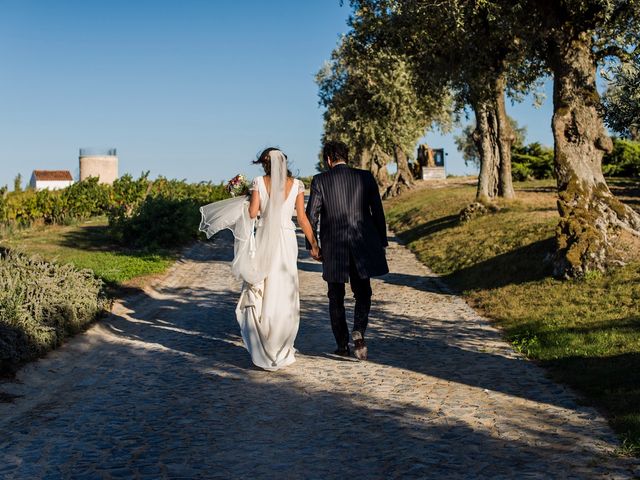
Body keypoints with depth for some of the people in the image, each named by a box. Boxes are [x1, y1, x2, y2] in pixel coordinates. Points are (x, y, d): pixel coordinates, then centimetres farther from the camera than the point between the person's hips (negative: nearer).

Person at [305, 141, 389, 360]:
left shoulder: (320, 180, -3)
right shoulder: (365, 177, 0)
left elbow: (311, 215, -4)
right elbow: (377, 211, 1)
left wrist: (312, 245, 5)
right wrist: (381, 243, 9)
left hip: (333, 248, -1)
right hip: (362, 247, 1)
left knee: (336, 298, 14)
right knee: (363, 293, 15)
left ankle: (343, 345, 15)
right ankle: (358, 330, -10)